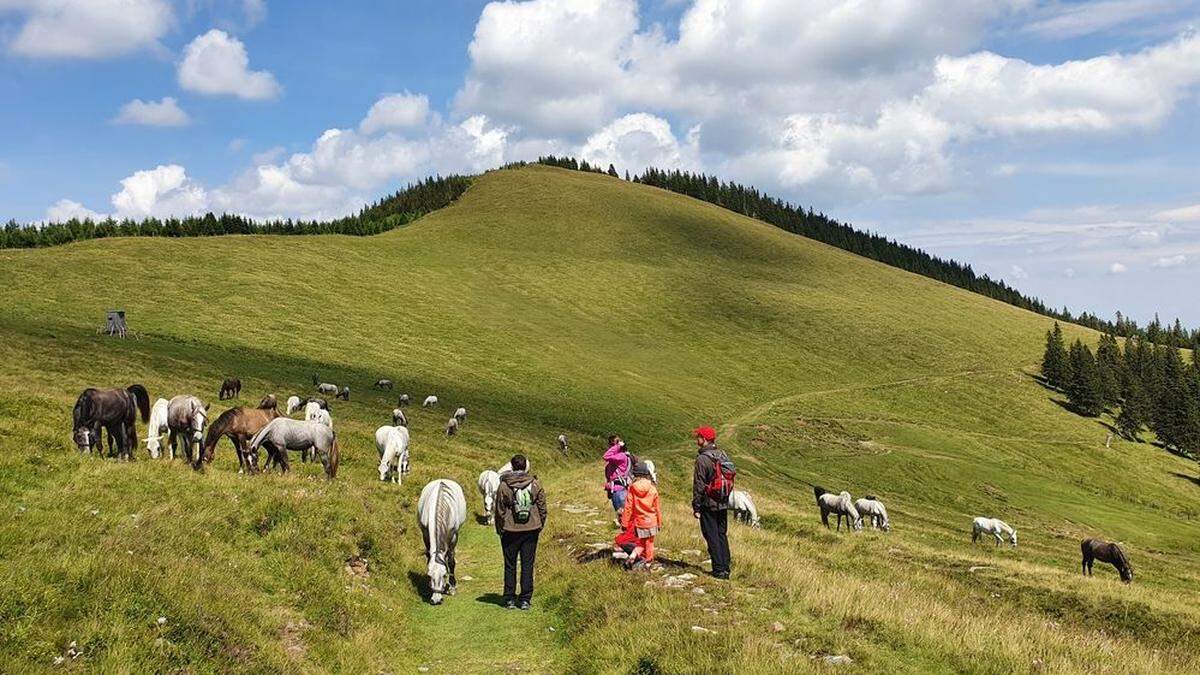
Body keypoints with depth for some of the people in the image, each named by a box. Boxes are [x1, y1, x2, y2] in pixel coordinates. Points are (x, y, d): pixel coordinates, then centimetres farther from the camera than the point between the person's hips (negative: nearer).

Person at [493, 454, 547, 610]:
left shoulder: (504, 486, -9)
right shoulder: (535, 483, -3)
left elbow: (499, 510, -4)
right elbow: (542, 507, 2)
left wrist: (499, 529, 7)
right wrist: (540, 525, 13)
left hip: (510, 531, -1)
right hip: (531, 530, 1)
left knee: (510, 566, 10)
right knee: (527, 565, 8)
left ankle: (509, 600, 13)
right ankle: (525, 600, 10)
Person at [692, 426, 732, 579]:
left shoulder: (702, 459, -15)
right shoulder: (723, 456, 7)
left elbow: (699, 485, -15)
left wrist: (696, 507, -9)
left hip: (709, 504, -7)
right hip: (723, 504, 7)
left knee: (712, 537, 1)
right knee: (722, 535, 14)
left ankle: (719, 569, 1)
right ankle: (726, 568, 17)